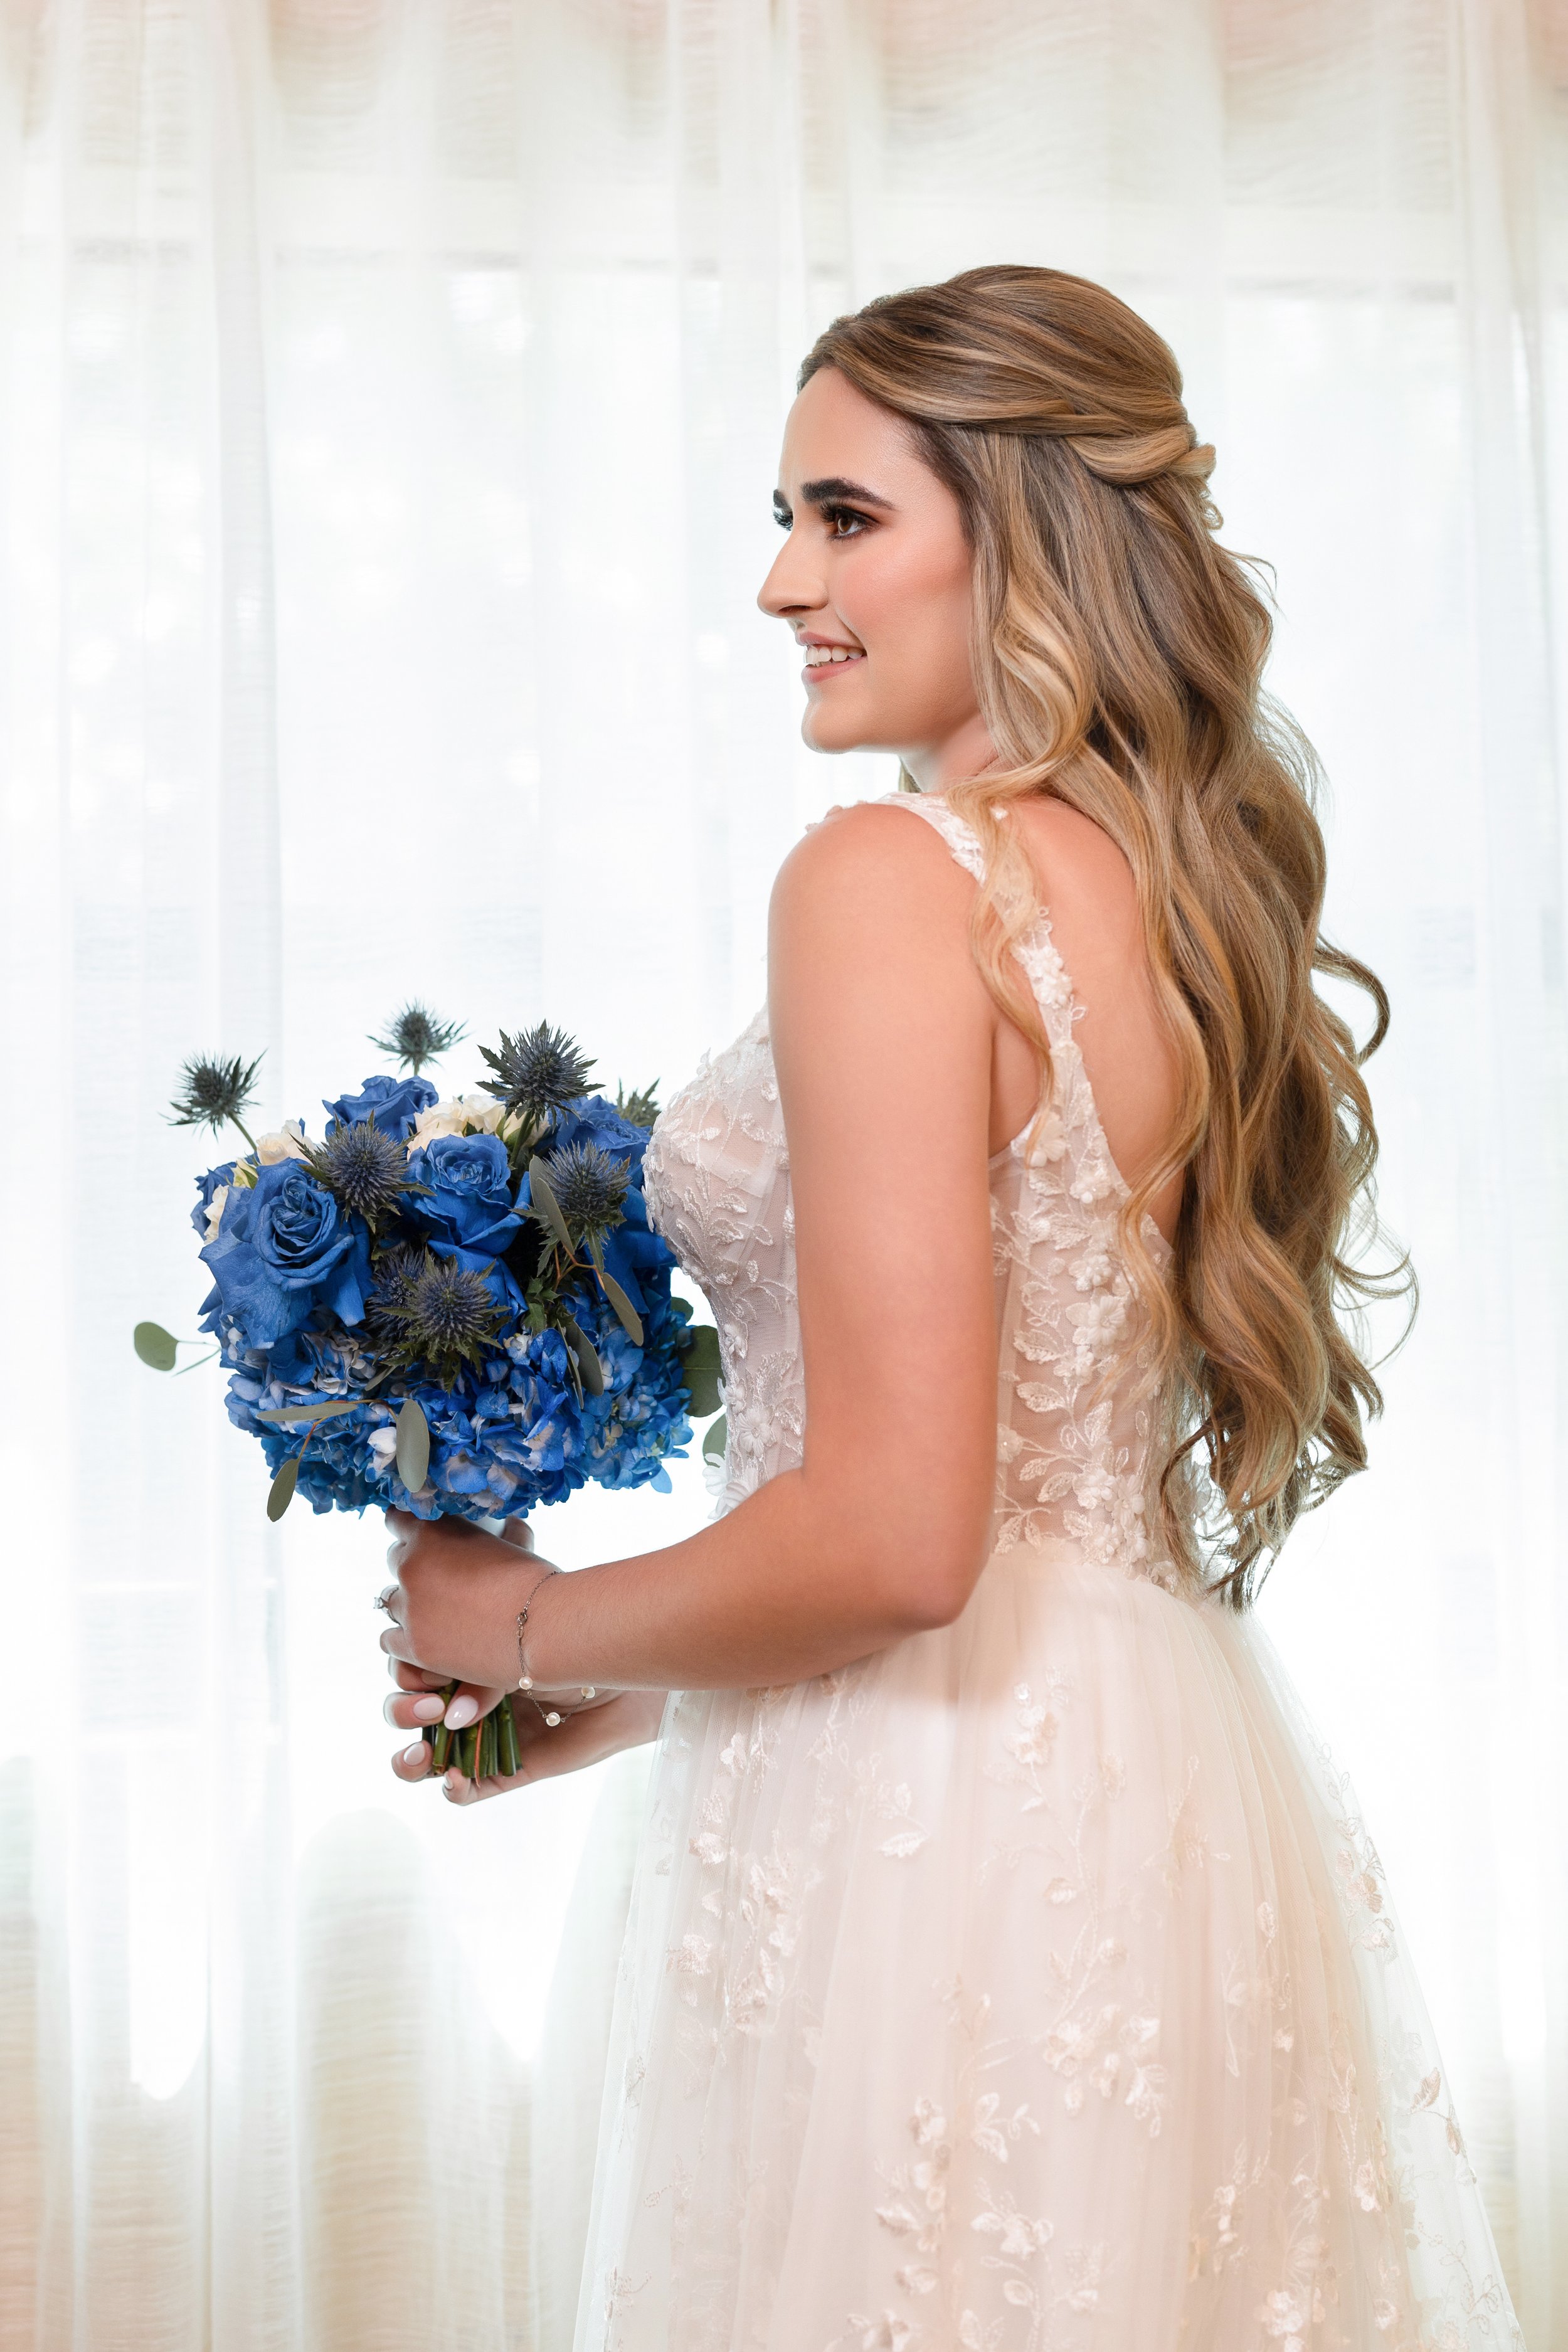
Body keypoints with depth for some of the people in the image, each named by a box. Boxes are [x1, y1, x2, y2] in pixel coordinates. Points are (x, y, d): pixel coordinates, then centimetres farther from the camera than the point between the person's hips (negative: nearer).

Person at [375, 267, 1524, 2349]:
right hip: (1169, 1773, 8)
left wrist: (528, 1632, -5)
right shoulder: (1189, 886, 8)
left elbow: (890, 1538, -22)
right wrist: (644, 1688, 17)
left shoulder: (892, 879, -17)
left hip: (930, 1837, -8)